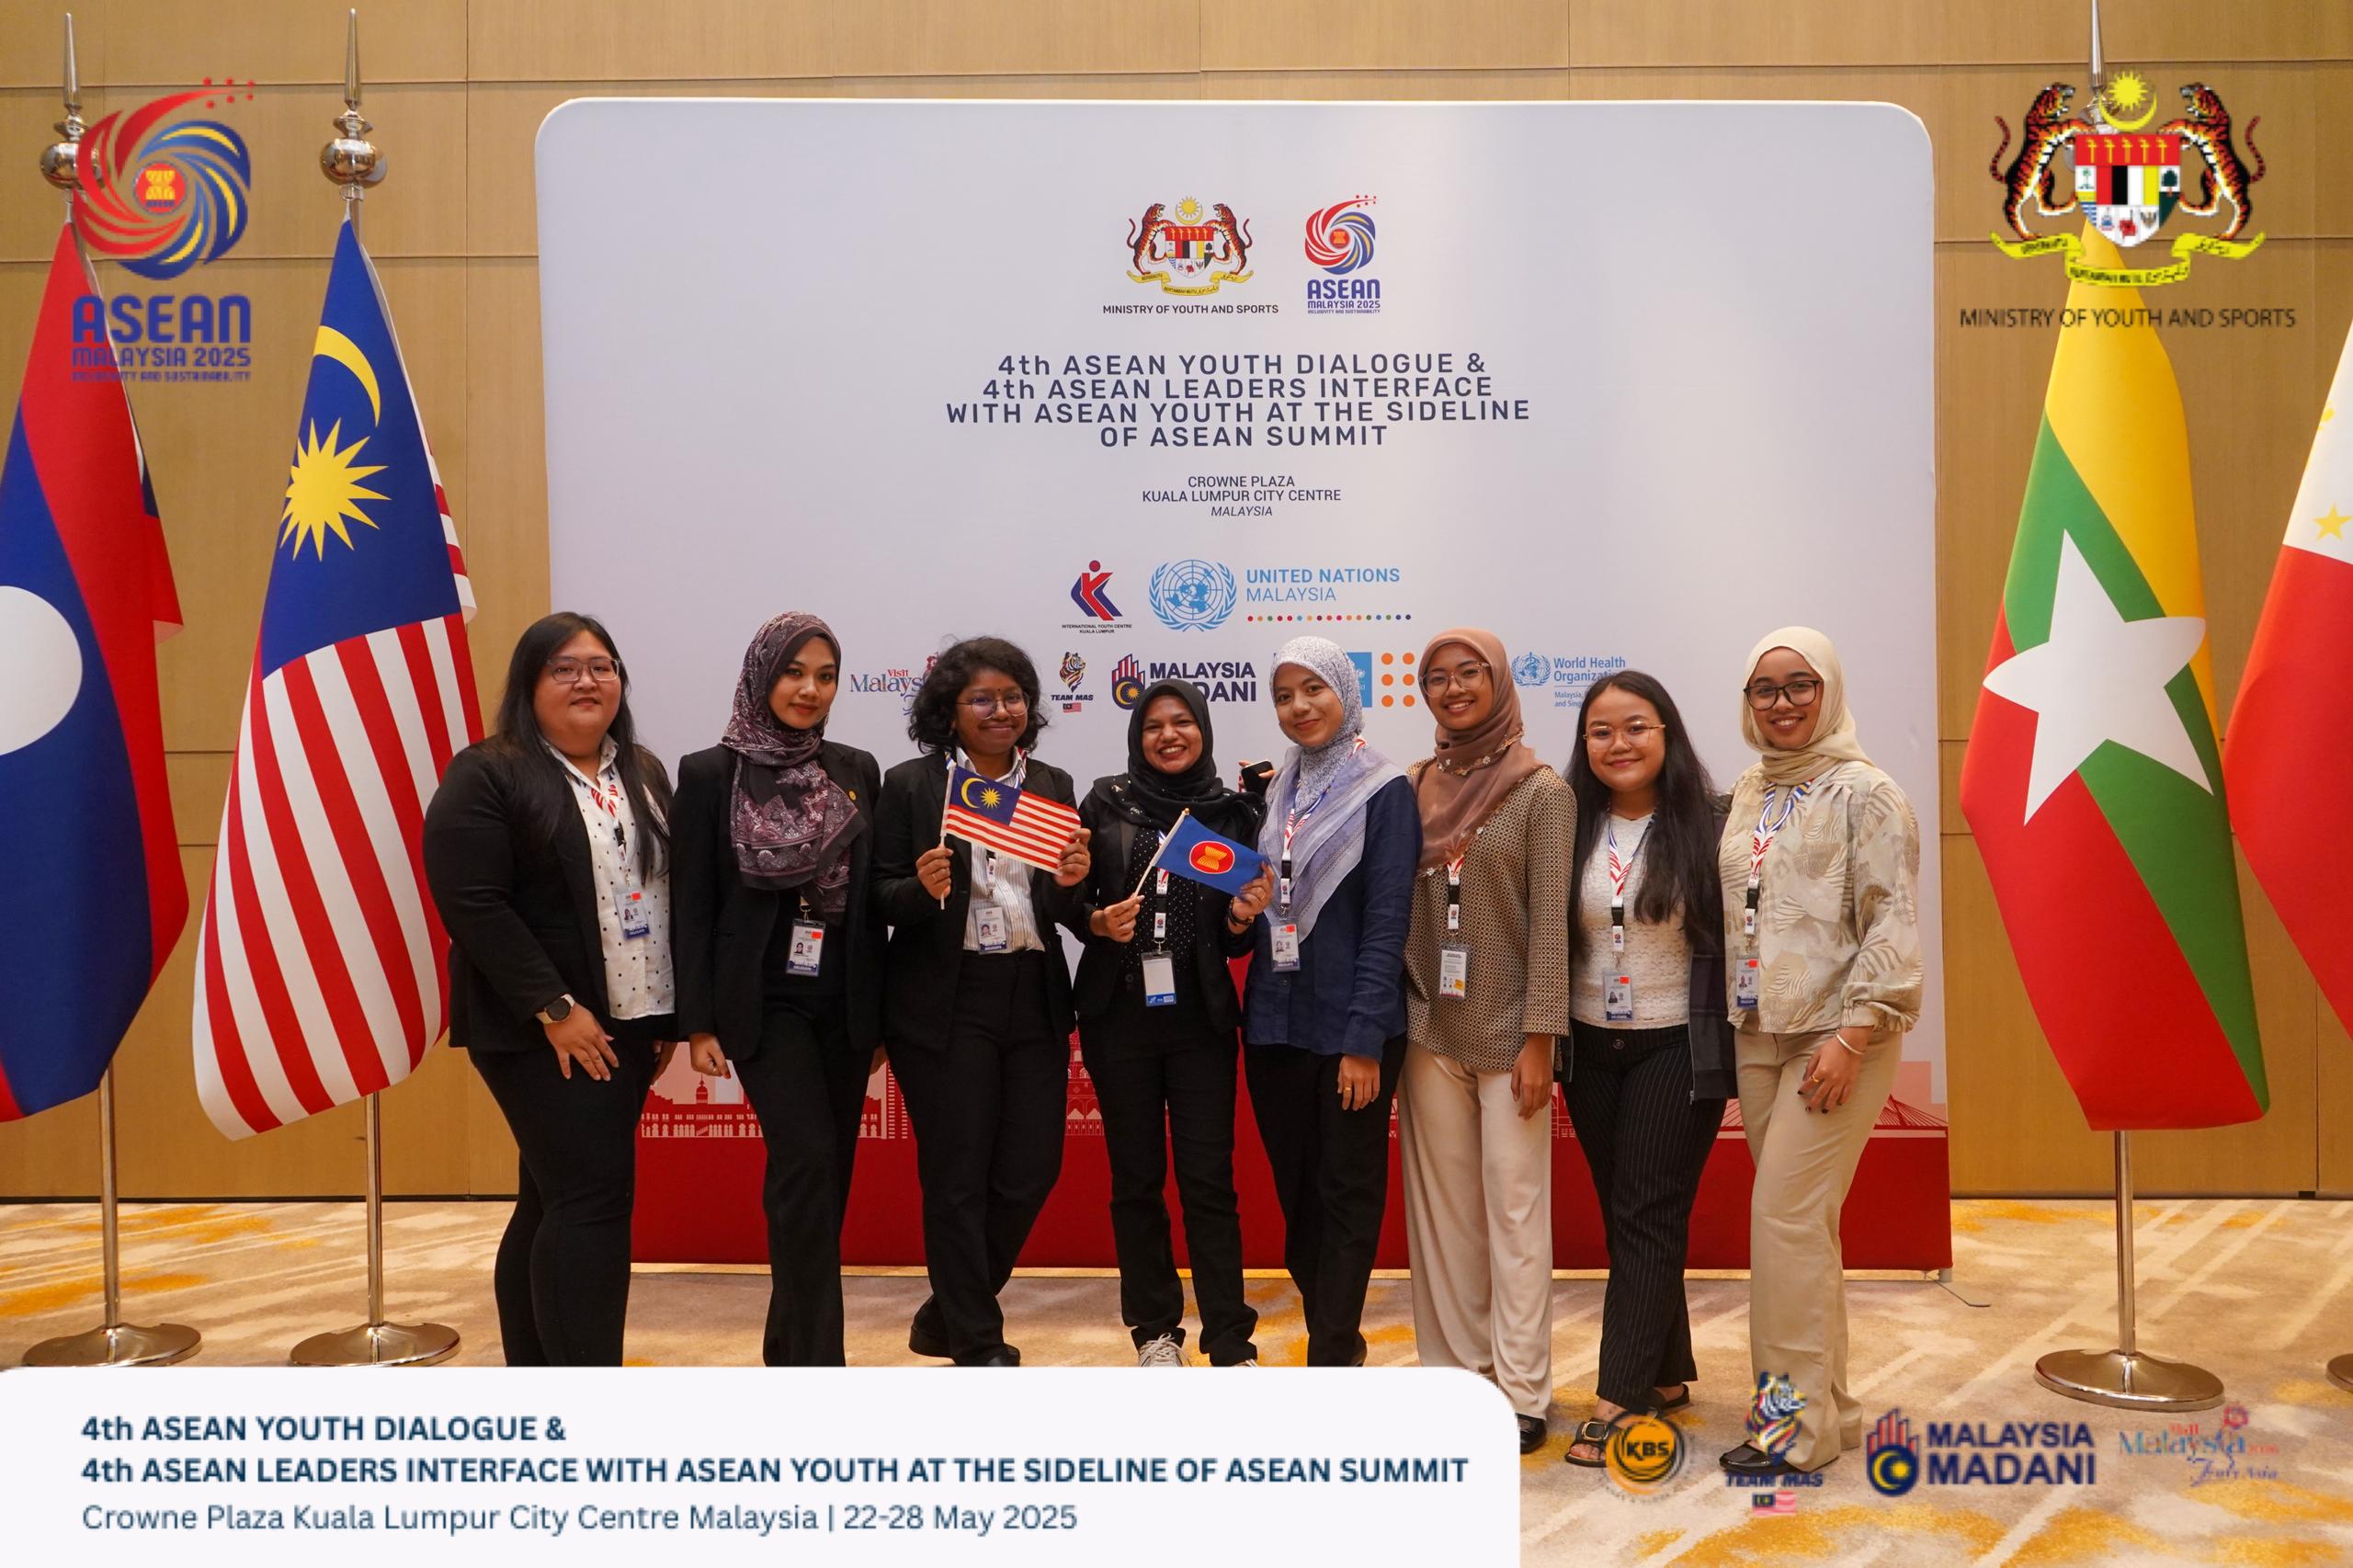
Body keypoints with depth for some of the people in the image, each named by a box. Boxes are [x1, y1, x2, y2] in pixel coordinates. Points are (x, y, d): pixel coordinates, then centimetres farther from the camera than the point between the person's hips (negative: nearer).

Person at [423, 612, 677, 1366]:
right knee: (594, 1196, -10)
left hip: (629, 1023, 7)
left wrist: (669, 1014, 10)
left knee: (555, 1200, 13)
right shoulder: (484, 776, -8)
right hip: (543, 1030, -7)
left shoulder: (644, 774, 13)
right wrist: (555, 1008, -20)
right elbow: (471, 905, -16)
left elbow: (671, 893, 16)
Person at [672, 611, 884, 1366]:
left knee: (826, 1175, 10)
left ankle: (789, 1343, 27)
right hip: (764, 1002, -4)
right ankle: (818, 1359, -7)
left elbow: (870, 896, 9)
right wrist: (698, 1022, -8)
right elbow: (694, 906, -4)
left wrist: (881, 1011, 8)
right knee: (806, 1161, -14)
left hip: (844, 1002, 4)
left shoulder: (858, 770, 6)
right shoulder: (710, 773, -3)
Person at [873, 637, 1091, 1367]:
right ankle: (979, 1344, 19)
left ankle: (946, 1317, 30)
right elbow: (880, 898, -3)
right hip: (945, 1003, -4)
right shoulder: (911, 784, -1)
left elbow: (1066, 913, 9)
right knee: (957, 1178, 3)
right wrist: (922, 889, -23)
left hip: (1034, 999, 4)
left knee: (1031, 1171, 7)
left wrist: (1070, 883, -13)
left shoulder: (1054, 785, 9)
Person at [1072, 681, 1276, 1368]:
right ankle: (1155, 1330, 22)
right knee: (1136, 1179, 8)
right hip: (1118, 1016, 1)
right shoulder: (1104, 804, 1)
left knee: (1208, 1180, 0)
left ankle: (1230, 1345, 6)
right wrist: (1099, 923, -14)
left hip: (1201, 1019, 0)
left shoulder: (1236, 813, 2)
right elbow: (1069, 899, 5)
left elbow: (1236, 941, 7)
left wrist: (1242, 918, -14)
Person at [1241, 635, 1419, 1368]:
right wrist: (1244, 915, 0)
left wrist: (1364, 1038, -17)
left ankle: (1329, 1363, 9)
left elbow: (1387, 921, -12)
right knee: (1295, 1192, 13)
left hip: (1349, 1027, -6)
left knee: (1347, 1196, 3)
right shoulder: (1277, 792, 11)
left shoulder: (1385, 791, -6)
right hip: (1274, 1022, 6)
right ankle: (1336, 1338, 29)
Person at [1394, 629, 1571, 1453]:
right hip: (1429, 1030, 4)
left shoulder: (1540, 790, -4)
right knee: (1441, 1209, 9)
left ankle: (1521, 1394, 9)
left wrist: (1540, 1038, -12)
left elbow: (1550, 918, -8)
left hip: (1507, 1032, -4)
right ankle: (1453, 1374, 21)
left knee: (1516, 1212, 0)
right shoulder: (1411, 787, 7)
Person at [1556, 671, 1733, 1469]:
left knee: (1647, 1217, -3)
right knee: (1625, 1214, 12)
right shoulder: (1571, 828, 0)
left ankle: (1618, 1399, 1)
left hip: (1678, 1049, -4)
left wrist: (1738, 1043, -7)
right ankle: (1666, 1372, 27)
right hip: (1592, 1048, 4)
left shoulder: (1707, 825, -8)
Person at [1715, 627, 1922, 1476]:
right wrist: (1727, 1018, 11)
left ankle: (1800, 1416, 3)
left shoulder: (1863, 792, -6)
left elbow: (1893, 922, -12)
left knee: (1787, 1217, -9)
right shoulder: (1747, 794, 13)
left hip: (1835, 1036, -6)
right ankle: (1823, 1401, 22)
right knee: (1795, 1222, 10)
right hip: (1758, 1034, 6)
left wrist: (1854, 1034, -18)